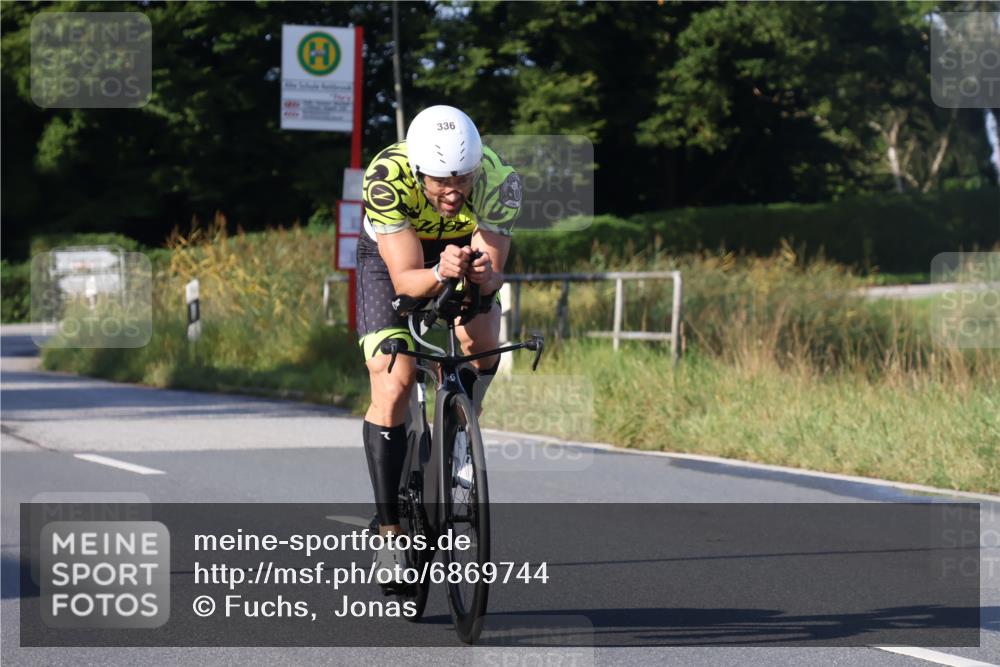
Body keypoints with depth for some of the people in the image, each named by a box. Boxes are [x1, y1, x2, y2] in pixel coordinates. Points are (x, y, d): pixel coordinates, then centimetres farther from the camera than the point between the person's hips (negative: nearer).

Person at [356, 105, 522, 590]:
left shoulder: (499, 181, -34)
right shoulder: (387, 178, -38)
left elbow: (493, 272, -32)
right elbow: (405, 278, -38)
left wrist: (483, 274, -55)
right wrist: (439, 274, -58)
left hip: (467, 249, 2)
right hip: (392, 257, -2)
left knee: (481, 340, -25)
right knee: (392, 390, -14)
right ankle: (390, 532, -6)